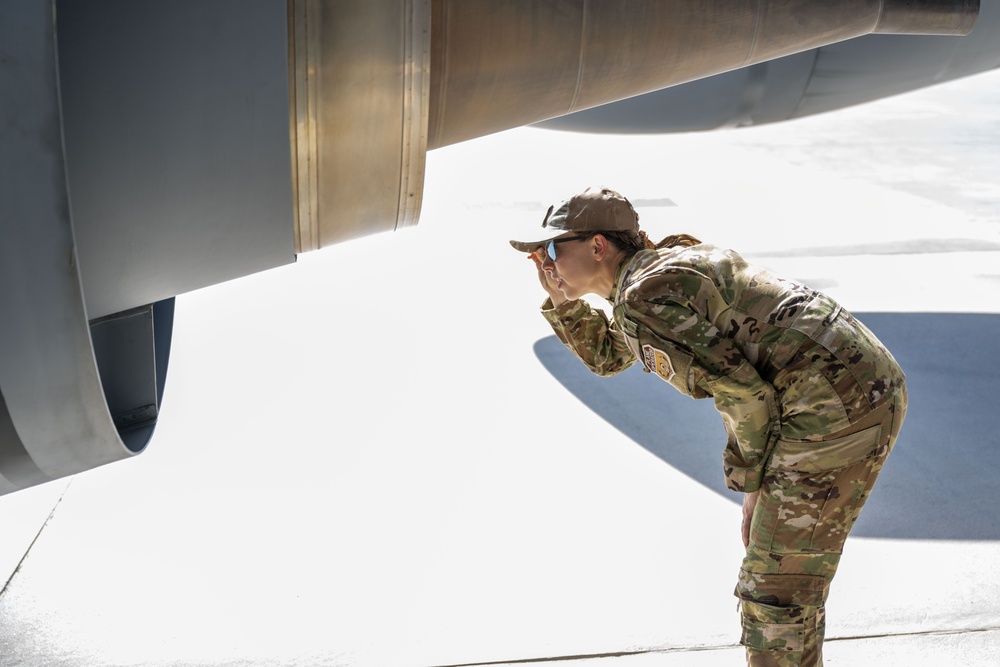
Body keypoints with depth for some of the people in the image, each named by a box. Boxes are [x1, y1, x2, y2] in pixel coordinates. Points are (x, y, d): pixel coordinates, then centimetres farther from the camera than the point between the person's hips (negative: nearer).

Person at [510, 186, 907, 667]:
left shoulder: (641, 299, -12)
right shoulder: (661, 261, 18)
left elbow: (743, 393, -16)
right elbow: (606, 356, 32)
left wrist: (754, 478, -2)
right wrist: (562, 300, 17)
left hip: (833, 407, -10)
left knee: (774, 593, -1)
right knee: (770, 540, 24)